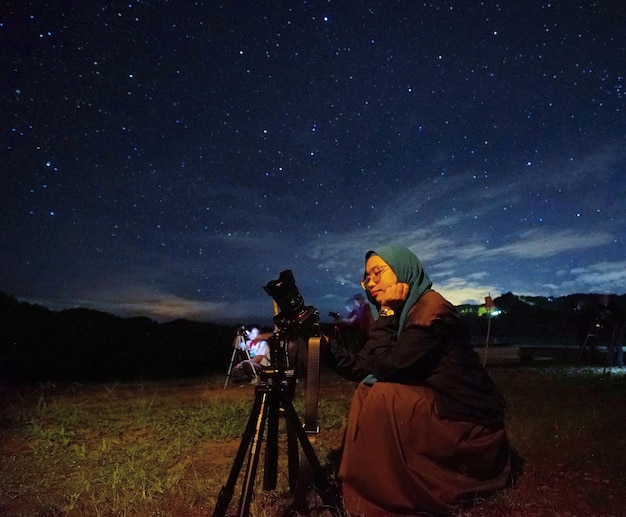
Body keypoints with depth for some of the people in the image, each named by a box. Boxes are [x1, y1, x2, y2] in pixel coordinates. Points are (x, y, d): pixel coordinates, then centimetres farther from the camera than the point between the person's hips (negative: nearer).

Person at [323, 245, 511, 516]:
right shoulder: (403, 312, 7)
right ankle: (375, 493, 15)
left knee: (379, 398, -22)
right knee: (367, 391, 3)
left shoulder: (432, 307, -19)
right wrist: (327, 345, -6)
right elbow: (366, 370, 3)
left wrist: (387, 312, -17)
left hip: (470, 427, -9)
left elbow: (388, 367, -24)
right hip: (439, 412, 9)